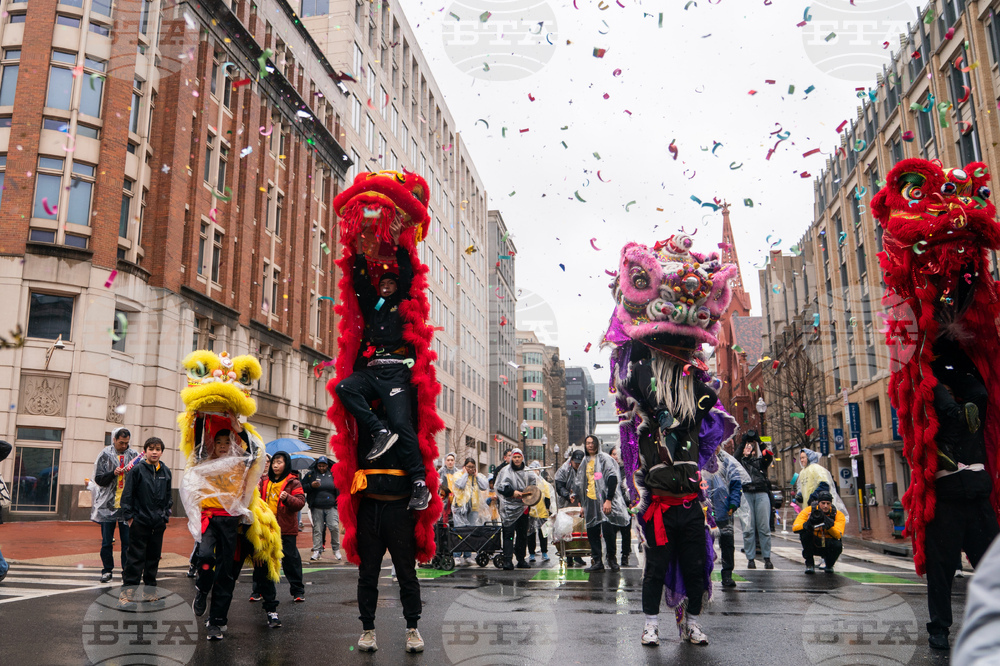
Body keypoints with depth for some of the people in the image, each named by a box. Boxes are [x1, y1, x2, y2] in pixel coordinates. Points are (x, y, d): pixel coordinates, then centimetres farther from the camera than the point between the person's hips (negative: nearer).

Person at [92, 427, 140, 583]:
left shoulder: (134, 455, 5)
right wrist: (113, 473, -15)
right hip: (108, 504, 0)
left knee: (127, 541, 3)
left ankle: (127, 571, 12)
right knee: (107, 541, 8)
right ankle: (107, 570, 20)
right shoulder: (105, 455, 3)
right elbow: (98, 479, 0)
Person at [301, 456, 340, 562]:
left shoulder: (333, 474, 10)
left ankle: (336, 550, 5)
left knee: (334, 527, -10)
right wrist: (311, 485, -12)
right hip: (317, 508, 0)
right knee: (317, 529, 1)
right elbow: (302, 487, 4)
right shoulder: (311, 474, 6)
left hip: (331, 507, 0)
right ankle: (317, 550, 11)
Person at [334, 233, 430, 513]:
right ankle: (380, 432, -22)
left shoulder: (402, 304, 17)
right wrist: (360, 252, 28)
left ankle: (420, 484, -17)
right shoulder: (371, 306, 27)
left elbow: (407, 276, 12)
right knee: (344, 388, -24)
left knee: (401, 424, -16)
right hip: (371, 371, 5)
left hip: (395, 372, -5)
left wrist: (398, 246, 19)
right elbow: (360, 283, 31)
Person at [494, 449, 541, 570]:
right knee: (509, 533, -11)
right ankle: (507, 560, -14)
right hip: (509, 508, -4)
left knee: (523, 534, 9)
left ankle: (521, 559, 19)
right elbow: (500, 487, -5)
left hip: (523, 508, 4)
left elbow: (534, 486, 19)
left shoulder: (528, 472, 12)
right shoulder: (506, 471, 1)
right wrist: (512, 492, -17)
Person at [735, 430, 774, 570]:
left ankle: (767, 558, 4)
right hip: (746, 494, -1)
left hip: (761, 494, 1)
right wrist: (743, 443, -8)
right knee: (748, 529, -2)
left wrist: (759, 443, -3)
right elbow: (735, 457, -8)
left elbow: (769, 456, -4)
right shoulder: (741, 460, 15)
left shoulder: (761, 459, 17)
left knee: (764, 527, -2)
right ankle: (750, 558, 3)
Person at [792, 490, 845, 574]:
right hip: (813, 546, 0)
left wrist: (828, 523, -40)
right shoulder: (809, 511, -12)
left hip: (828, 547, 0)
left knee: (838, 545, -32)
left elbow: (838, 535, -24)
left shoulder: (838, 514, -9)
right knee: (805, 531, -28)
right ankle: (809, 563, -12)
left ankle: (829, 564, 3)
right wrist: (809, 523, -41)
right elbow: (794, 528, -23)